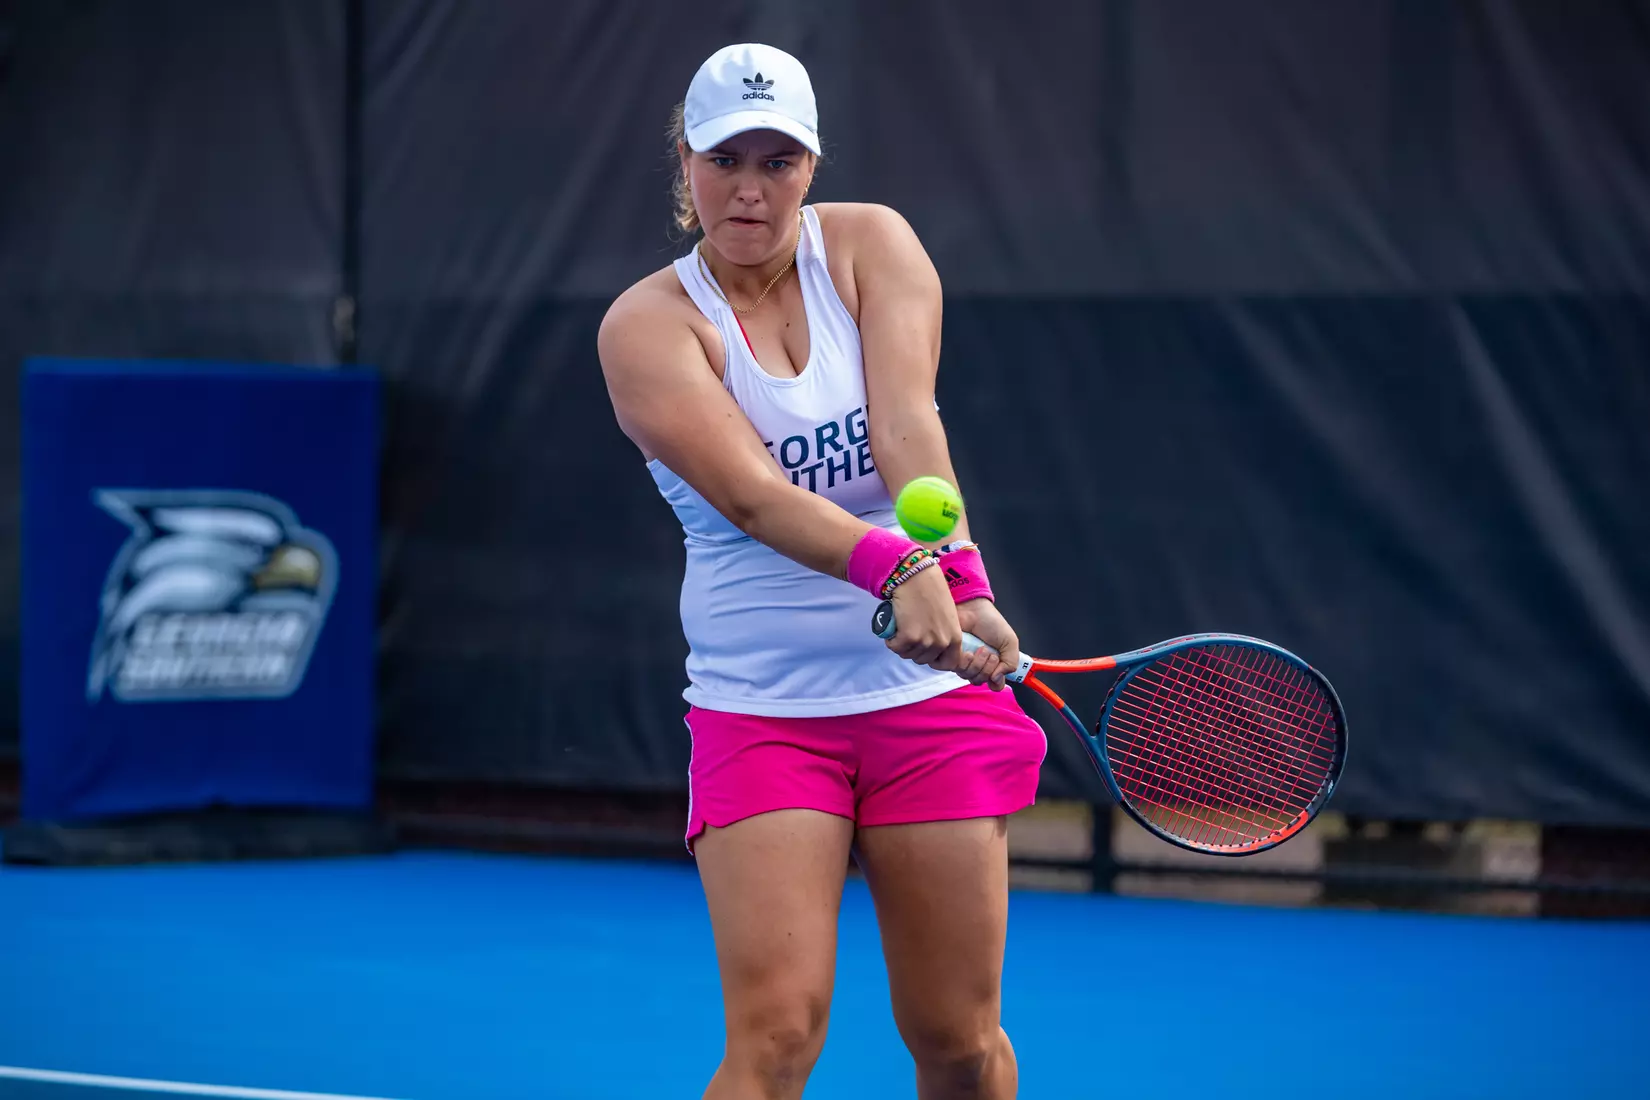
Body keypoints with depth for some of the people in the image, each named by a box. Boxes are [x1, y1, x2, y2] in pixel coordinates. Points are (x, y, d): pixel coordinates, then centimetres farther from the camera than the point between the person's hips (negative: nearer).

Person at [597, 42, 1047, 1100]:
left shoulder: (871, 245, 2)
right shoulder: (648, 326, -6)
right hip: (760, 707, -2)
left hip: (931, 691, 2)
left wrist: (961, 580, -33)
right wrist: (893, 569, -39)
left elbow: (908, 428, -15)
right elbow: (751, 496, -21)